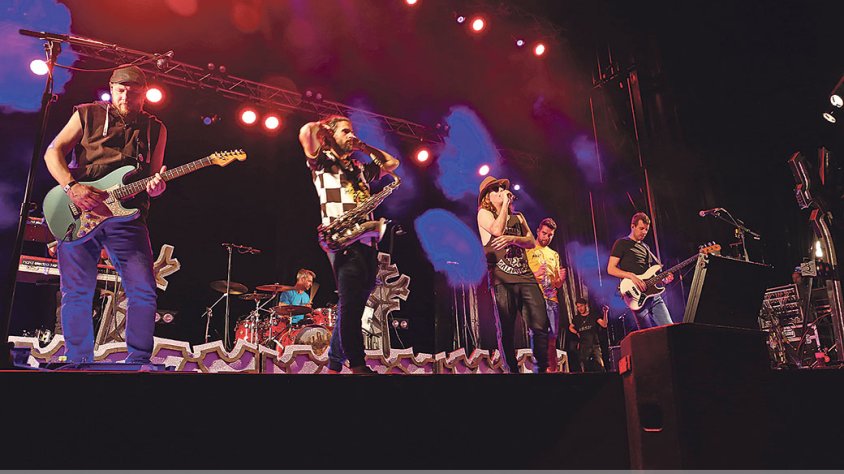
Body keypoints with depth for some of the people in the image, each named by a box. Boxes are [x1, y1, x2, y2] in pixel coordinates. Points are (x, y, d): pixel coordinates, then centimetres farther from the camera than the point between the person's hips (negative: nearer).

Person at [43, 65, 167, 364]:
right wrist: (72, 187, -12)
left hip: (127, 215, 1)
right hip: (78, 214, -1)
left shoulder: (155, 129, 15)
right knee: (76, 292, -1)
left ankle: (139, 361, 3)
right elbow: (53, 151, 5)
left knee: (144, 292, -8)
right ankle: (79, 363, 12)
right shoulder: (87, 115, 10)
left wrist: (156, 186, -11)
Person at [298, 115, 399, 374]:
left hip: (367, 239, 7)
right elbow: (306, 132, -8)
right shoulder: (322, 161, 9)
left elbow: (392, 163, 36)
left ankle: (334, 363, 14)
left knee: (354, 304, 6)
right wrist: (325, 126, 13)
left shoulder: (359, 168, 27)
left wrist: (363, 147, 30)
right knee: (350, 302, -14)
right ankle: (358, 364, -14)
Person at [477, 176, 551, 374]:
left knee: (540, 325, -6)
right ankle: (512, 371, 1)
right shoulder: (483, 213, 10)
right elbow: (497, 230, -10)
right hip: (501, 278, -4)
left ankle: (542, 369, 1)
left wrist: (512, 239, -7)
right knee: (506, 329, -5)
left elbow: (532, 242, 12)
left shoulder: (518, 217, 24)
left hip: (525, 276, 4)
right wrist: (505, 203, 0)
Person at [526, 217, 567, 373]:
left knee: (552, 339, 2)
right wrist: (534, 275, -20)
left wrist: (561, 278, -1)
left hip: (552, 300, 5)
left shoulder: (554, 255, 24)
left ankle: (553, 369, 3)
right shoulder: (528, 250, 7)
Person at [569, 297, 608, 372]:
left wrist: (605, 313, -16)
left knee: (600, 367, -16)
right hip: (583, 347, 2)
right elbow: (570, 328, 29)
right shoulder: (576, 318, 13)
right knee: (585, 369, 1)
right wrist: (577, 333, 12)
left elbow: (604, 325, -5)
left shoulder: (593, 315, 6)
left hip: (595, 345, -2)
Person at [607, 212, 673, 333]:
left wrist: (663, 280, 6)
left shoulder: (645, 247, 23)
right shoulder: (622, 243, 2)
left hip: (653, 294, 7)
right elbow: (611, 269, -6)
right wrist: (632, 276, -20)